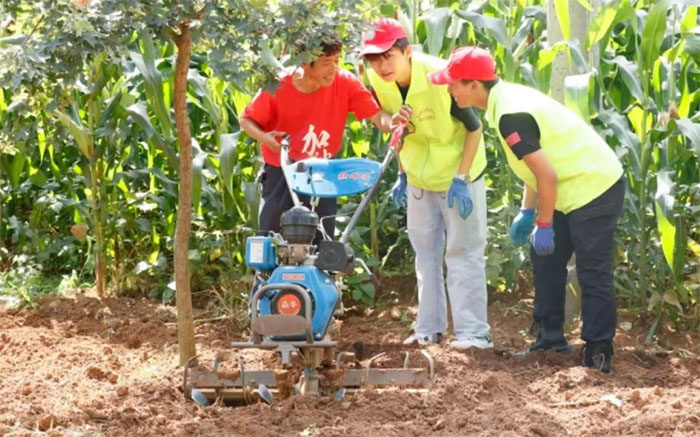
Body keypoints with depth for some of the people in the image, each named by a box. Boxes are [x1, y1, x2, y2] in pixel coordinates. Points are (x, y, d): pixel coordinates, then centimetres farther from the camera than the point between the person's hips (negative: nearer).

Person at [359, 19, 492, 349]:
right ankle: (429, 328, 21)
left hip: (459, 173, -6)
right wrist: (402, 174, 8)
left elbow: (474, 127, -18)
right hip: (419, 177, 6)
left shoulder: (441, 77, -29)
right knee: (425, 252, 12)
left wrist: (460, 179, -21)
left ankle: (473, 332, -4)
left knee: (463, 253, -6)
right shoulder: (378, 84, -12)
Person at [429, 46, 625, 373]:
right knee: (545, 259, 16)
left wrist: (543, 224, -15)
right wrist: (527, 212, 14)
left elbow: (547, 175, -25)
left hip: (593, 189, -11)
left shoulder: (510, 116, -24)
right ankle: (551, 338, 22)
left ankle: (599, 356, -3)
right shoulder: (509, 98, 8)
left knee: (593, 274, -7)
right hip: (576, 187, 11)